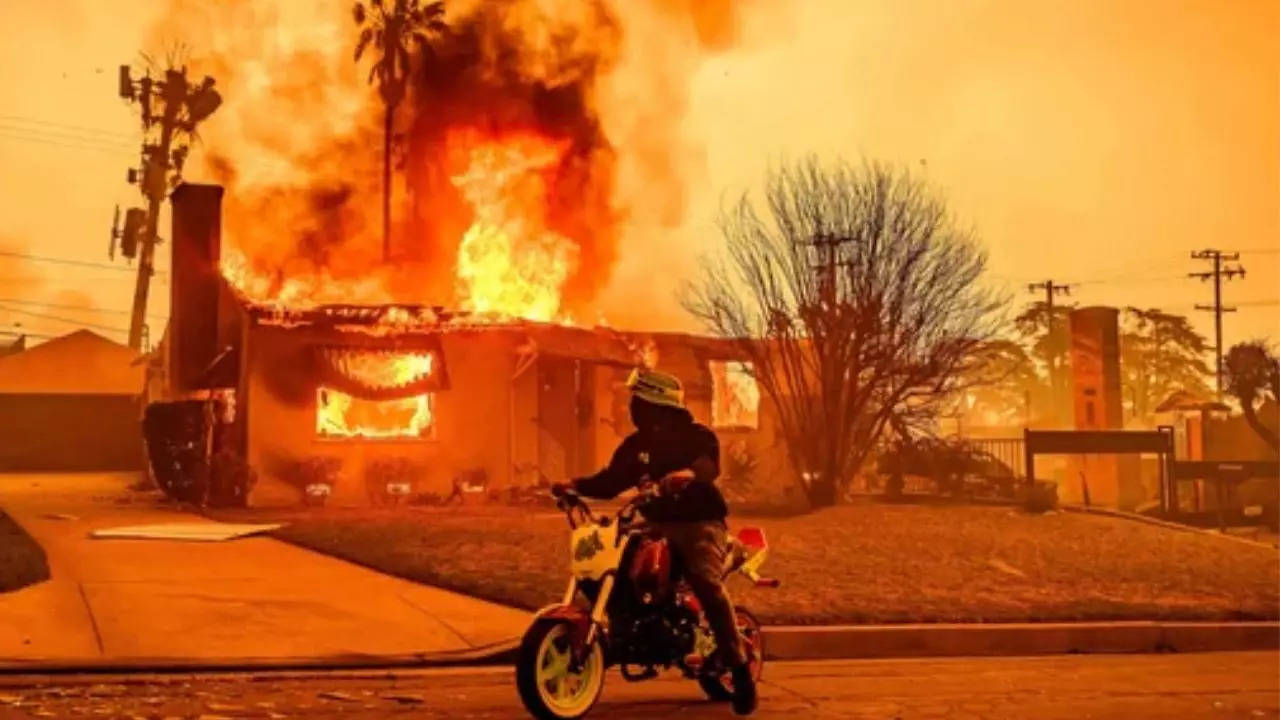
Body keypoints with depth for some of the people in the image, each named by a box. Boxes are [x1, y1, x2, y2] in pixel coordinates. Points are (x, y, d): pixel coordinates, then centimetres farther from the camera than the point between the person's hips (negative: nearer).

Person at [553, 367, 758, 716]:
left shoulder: (698, 436, -4)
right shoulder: (636, 443, 13)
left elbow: (709, 465, -25)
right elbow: (610, 481, 9)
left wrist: (688, 474, -48)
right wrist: (577, 485, -9)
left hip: (699, 523, -6)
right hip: (656, 524, 6)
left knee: (707, 583, -30)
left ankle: (740, 670, -26)